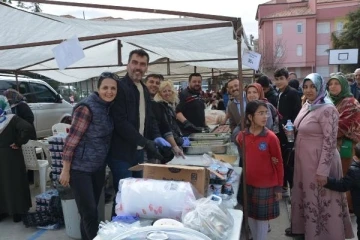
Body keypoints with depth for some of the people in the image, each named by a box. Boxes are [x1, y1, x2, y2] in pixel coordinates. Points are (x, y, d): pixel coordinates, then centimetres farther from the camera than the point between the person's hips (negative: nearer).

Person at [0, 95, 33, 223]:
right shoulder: (12, 119, -14)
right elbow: (27, 128, -29)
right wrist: (19, 143, -18)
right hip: (11, 156, -4)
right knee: (14, 183, 5)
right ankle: (17, 212, 12)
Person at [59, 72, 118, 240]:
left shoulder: (109, 107, 5)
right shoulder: (86, 107, -18)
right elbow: (72, 139, -17)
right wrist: (65, 170, -15)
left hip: (98, 167, 7)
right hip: (80, 168, -7)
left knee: (91, 210, 17)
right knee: (89, 212, -2)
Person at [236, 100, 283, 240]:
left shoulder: (271, 137, -14)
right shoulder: (242, 136, -5)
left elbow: (278, 163, -7)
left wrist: (279, 187, -5)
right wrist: (242, 178, 7)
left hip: (266, 185, -3)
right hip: (248, 184, 3)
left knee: (262, 218, 11)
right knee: (251, 216, 16)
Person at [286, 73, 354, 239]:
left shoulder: (327, 109, -19)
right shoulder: (307, 105, 7)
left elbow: (330, 142, -22)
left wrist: (322, 170, -22)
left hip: (320, 161, -8)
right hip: (304, 159, 8)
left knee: (319, 199, 6)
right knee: (305, 194, 20)